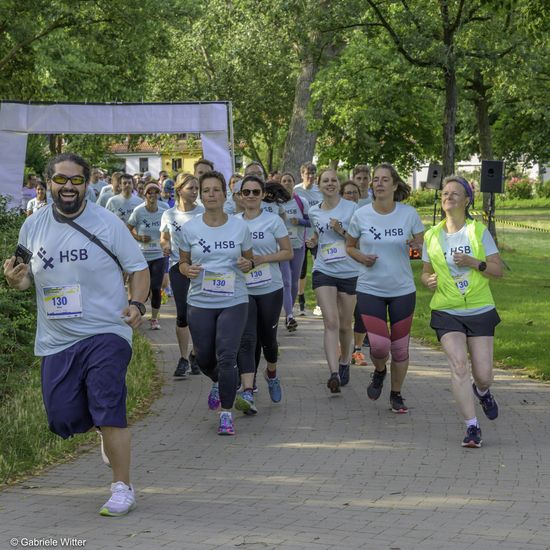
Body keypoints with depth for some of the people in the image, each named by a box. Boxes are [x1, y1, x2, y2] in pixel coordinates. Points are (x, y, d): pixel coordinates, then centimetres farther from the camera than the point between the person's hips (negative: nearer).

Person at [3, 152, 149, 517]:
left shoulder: (107, 223, -5)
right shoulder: (33, 226, 6)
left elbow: (138, 267, 0)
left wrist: (137, 304, -17)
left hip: (106, 332, -4)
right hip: (56, 340, 4)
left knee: (108, 410, -15)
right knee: (62, 419, 5)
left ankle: (123, 489, -3)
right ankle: (112, 432, 39)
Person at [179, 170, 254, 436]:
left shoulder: (239, 226, 1)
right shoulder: (190, 228, 0)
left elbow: (249, 259, 12)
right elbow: (183, 262, 9)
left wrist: (247, 264, -11)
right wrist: (188, 270, -14)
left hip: (233, 301, -1)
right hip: (200, 302, 2)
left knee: (227, 356, -12)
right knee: (204, 357, 10)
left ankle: (226, 413, -2)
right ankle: (218, 383, 46)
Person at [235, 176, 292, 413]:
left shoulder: (273, 220, -2)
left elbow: (288, 252, -2)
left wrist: (261, 259, -15)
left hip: (270, 289, -1)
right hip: (242, 290, 1)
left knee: (267, 338, 11)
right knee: (247, 339, -13)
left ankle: (272, 374, 44)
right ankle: (247, 393, -24)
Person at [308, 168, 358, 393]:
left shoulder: (351, 208, -3)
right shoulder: (314, 212, 8)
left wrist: (342, 232, -15)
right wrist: (313, 240, 13)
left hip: (349, 272, -1)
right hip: (323, 271, 1)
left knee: (345, 324, 9)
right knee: (331, 322, -15)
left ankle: (344, 363, 35)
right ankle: (334, 374, -23)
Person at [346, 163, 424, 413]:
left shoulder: (409, 213, -5)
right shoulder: (361, 215, -4)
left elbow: (423, 246, 5)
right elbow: (349, 246, 9)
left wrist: (416, 245, -19)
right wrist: (361, 257, -12)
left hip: (403, 290, 1)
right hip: (370, 289, -1)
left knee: (400, 347, 6)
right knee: (379, 345, -13)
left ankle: (396, 395, 28)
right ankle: (379, 372, 23)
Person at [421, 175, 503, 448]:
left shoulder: (479, 231, -1)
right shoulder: (432, 236, 5)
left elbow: (498, 270, -1)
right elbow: (426, 272, 16)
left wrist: (474, 263, -18)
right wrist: (429, 280, -7)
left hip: (480, 310, 0)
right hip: (446, 312, 0)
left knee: (483, 375, 0)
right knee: (458, 366, -18)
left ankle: (482, 392, 39)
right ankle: (472, 427, -11)